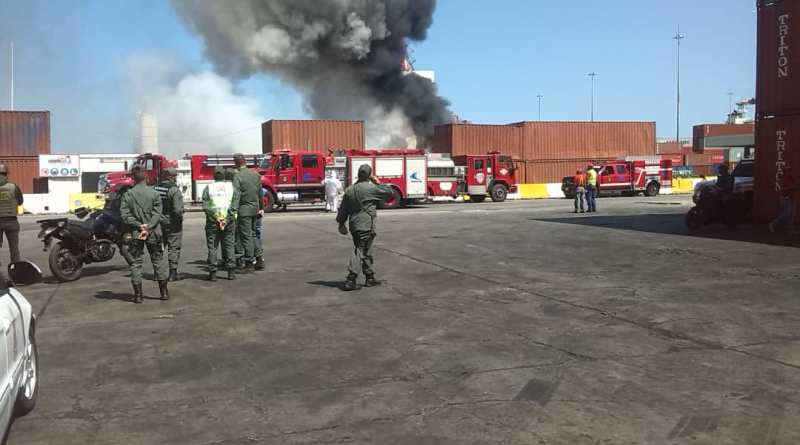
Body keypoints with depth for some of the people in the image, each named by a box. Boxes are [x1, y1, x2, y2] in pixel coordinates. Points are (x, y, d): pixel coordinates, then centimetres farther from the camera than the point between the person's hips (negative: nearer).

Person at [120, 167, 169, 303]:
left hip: (136, 234, 0)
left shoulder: (127, 195, -3)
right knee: (158, 261, 11)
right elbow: (157, 214, -10)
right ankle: (164, 292, 13)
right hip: (153, 233, 0)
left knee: (136, 262, 7)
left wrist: (138, 226, -11)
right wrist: (147, 228, -14)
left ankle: (138, 294, 5)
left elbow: (125, 215, -9)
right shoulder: (154, 193, -3)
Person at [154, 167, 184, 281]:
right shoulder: (174, 190, -16)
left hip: (158, 223, 6)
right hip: (172, 224, -6)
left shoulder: (155, 189, 2)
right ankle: (173, 273, 4)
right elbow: (178, 209, -23)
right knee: (174, 248, 3)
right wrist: (180, 219, -6)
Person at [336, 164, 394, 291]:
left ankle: (370, 277, 26)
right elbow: (389, 191, -5)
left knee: (366, 252, 18)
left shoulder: (349, 190, 9)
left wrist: (341, 224, 22)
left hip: (354, 224, 7)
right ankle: (350, 280, -11)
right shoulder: (370, 189, -12)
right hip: (366, 226, -7)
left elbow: (343, 209, 13)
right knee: (359, 252, -6)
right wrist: (378, 183, 8)